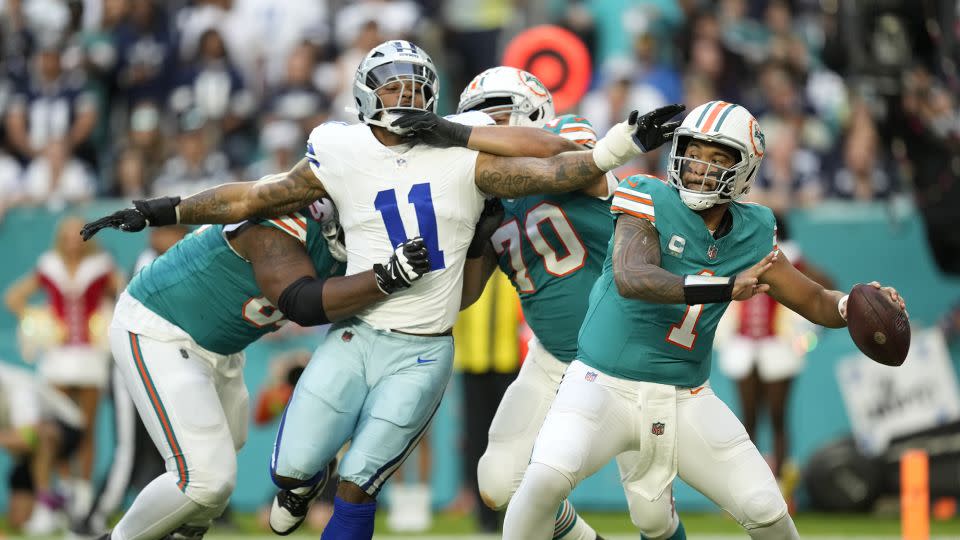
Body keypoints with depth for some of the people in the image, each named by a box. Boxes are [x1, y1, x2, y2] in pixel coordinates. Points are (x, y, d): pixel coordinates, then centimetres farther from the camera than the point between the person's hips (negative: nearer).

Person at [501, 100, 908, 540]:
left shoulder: (751, 235, 2)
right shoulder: (651, 202, -12)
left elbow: (815, 302, 11)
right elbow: (630, 278, -30)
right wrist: (722, 288, -41)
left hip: (685, 400, 4)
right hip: (606, 385, -4)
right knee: (546, 480, -29)